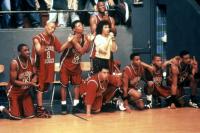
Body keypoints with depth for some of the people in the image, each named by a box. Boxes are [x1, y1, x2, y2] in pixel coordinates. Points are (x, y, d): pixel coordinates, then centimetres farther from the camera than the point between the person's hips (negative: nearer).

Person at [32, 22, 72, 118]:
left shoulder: (53, 38, 9)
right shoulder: (37, 38, -11)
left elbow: (60, 49, 14)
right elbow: (39, 52, -22)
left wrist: (68, 41, 0)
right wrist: (44, 45, -42)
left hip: (50, 67, 7)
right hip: (41, 66, -7)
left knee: (45, 87, 12)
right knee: (40, 87, -4)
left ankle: (40, 107, 23)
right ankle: (40, 110, 0)